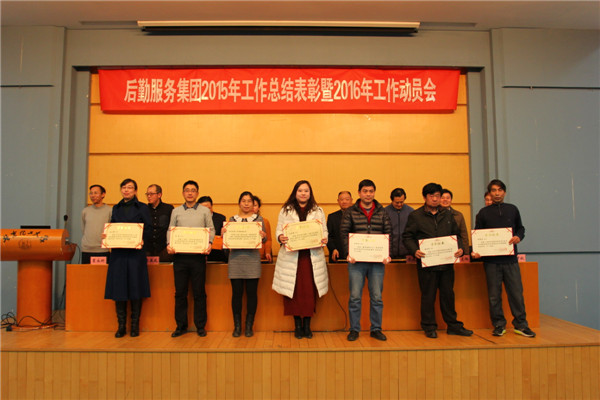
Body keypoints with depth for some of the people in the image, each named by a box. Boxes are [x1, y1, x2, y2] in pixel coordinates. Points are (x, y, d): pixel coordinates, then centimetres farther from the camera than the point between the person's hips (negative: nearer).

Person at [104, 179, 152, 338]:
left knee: (135, 288, -1)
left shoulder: (142, 208, 5)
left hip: (135, 252, -3)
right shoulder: (116, 209, 17)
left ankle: (135, 325, 9)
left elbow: (148, 228, -1)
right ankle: (121, 326, 12)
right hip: (118, 252, 4)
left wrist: (142, 240, -18)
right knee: (118, 288, 3)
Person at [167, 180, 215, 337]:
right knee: (180, 292, 6)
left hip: (198, 256, -1)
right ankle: (181, 326, 18)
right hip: (180, 256, 2)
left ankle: (200, 326, 13)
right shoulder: (176, 211, 12)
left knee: (199, 292, 3)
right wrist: (169, 244, -6)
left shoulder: (205, 211, 8)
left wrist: (209, 244, -12)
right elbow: (170, 230, 11)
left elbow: (211, 230, 5)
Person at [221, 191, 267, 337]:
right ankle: (237, 326, 14)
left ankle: (249, 326, 14)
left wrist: (263, 236, -16)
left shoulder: (258, 219, 9)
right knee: (236, 293, 2)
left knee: (251, 293, 1)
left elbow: (264, 239, 6)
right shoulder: (232, 219, 12)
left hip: (252, 259, -1)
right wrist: (223, 233, -10)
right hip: (236, 259, 1)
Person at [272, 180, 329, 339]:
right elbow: (278, 230, 7)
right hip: (291, 256, -1)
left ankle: (307, 325, 13)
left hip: (312, 256, 1)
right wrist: (280, 237, -15)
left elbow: (324, 231, 10)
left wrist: (324, 239, -11)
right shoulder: (285, 211, 11)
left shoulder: (318, 211, 14)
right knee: (294, 291, 0)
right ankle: (297, 325, 14)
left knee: (310, 291, 0)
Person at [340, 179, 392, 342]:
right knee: (355, 296, 1)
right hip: (356, 260, -1)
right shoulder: (350, 212, 4)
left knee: (377, 296, 7)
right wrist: (348, 253, -12)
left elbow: (388, 233, 7)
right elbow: (344, 233, 0)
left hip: (377, 261, 2)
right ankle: (354, 329, 14)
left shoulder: (382, 212, 9)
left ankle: (376, 329, 21)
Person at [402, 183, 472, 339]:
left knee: (448, 294, 11)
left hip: (447, 262, 4)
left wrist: (460, 248, -1)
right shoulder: (415, 216, 2)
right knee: (428, 296, 3)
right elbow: (407, 237, 0)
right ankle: (429, 327, 15)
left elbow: (457, 234, 17)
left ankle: (453, 325, 23)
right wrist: (415, 251, -17)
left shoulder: (448, 215, 14)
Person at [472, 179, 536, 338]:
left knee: (516, 292, 2)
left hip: (510, 259, 1)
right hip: (491, 260, -1)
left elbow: (520, 228, 17)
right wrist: (476, 251, -10)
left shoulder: (512, 209, 10)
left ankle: (520, 324, 15)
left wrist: (518, 237, -6)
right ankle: (499, 325, 14)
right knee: (494, 295, 3)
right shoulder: (483, 213, 6)